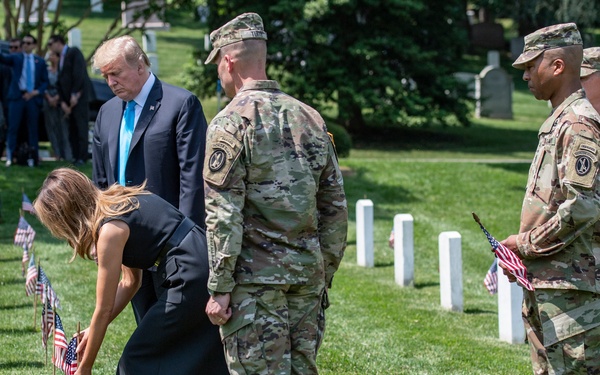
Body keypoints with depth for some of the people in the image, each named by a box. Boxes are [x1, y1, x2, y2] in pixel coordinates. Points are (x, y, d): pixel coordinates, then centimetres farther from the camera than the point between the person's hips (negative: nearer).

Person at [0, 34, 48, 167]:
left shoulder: (40, 61, 11)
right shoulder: (15, 58, 8)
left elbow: (45, 81, 10)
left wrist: (37, 92, -6)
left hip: (33, 98, 1)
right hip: (17, 96, -1)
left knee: (33, 128, 4)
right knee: (13, 127, -5)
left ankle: (32, 157, 10)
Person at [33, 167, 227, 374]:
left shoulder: (111, 229, -13)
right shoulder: (119, 201, 13)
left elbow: (104, 310, -8)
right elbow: (130, 281, 20)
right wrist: (94, 331, 18)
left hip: (191, 278, -10)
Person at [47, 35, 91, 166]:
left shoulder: (74, 52, -2)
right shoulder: (61, 59, 22)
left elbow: (78, 74, -13)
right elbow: (59, 83, 15)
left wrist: (74, 94, -17)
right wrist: (62, 102, 2)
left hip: (79, 96, -8)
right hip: (68, 99, 8)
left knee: (81, 127, -10)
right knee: (71, 130, 2)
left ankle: (82, 157, -12)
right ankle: (76, 156, 1)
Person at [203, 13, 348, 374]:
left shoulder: (231, 122, -9)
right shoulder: (310, 118, 10)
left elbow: (224, 215, -13)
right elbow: (335, 206, 13)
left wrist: (220, 287, -10)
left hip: (255, 278, -6)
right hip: (308, 274, 6)